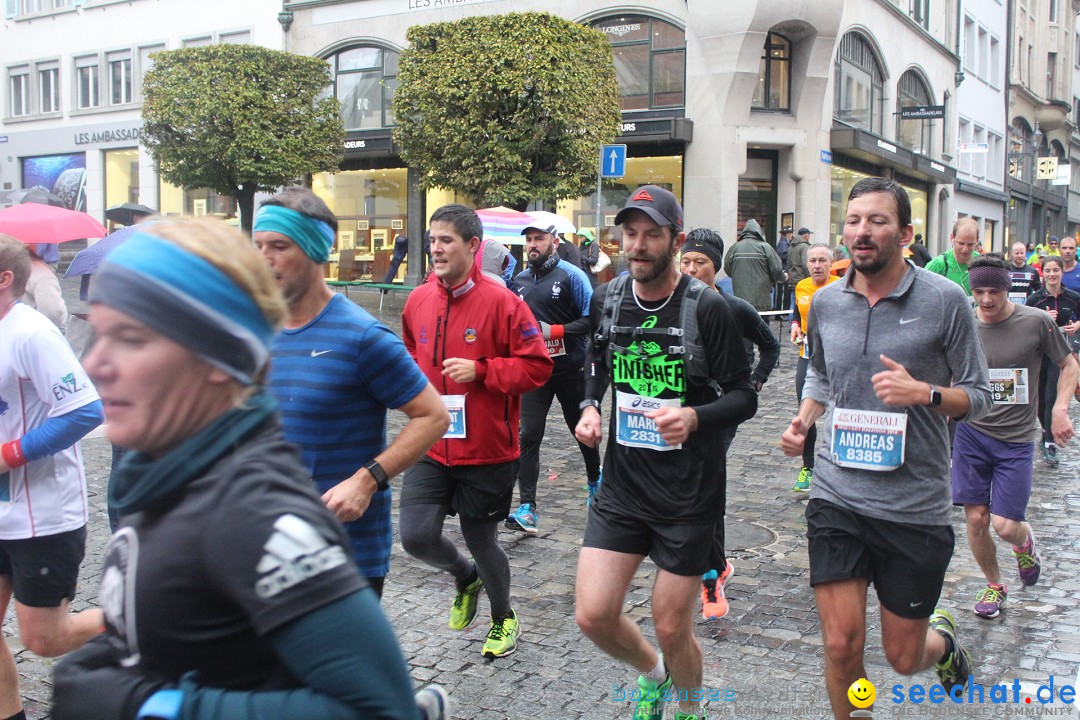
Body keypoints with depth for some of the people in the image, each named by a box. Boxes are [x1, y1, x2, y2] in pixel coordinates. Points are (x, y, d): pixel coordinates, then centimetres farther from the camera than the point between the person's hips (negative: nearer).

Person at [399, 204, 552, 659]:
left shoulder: (500, 301, -13)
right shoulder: (418, 301, 4)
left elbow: (537, 365, -12)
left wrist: (481, 371, -20)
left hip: (486, 449, -4)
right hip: (431, 448, 4)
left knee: (481, 541, 9)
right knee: (416, 536, -6)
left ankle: (503, 617, 40)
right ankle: (466, 578, 30)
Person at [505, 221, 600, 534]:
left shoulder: (571, 276, -9)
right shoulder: (520, 280, 7)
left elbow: (591, 320, -15)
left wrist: (554, 330, -22)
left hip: (570, 369, -3)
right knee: (528, 435, -8)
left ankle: (595, 479, 44)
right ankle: (527, 508, -7)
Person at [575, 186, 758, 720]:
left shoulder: (707, 308, -12)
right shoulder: (606, 300, 1)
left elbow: (743, 397, -9)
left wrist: (694, 417, -28)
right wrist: (590, 406, 0)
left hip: (688, 492, -3)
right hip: (622, 483, 4)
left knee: (672, 629, 6)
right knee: (593, 616, -1)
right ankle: (652, 672, 33)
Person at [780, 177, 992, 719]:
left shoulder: (945, 300, -7)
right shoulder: (825, 302, 3)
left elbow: (978, 396, -2)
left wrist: (924, 393, -21)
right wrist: (803, 418, 2)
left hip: (915, 506, -2)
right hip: (837, 497, 2)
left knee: (904, 658, 11)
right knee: (841, 647, -3)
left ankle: (942, 638, 47)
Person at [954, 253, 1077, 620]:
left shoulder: (1036, 322, -7)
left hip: (1015, 439, -1)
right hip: (971, 432, 2)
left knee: (1005, 525, -6)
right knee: (976, 519, 2)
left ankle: (1025, 541, 33)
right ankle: (994, 585, 28)